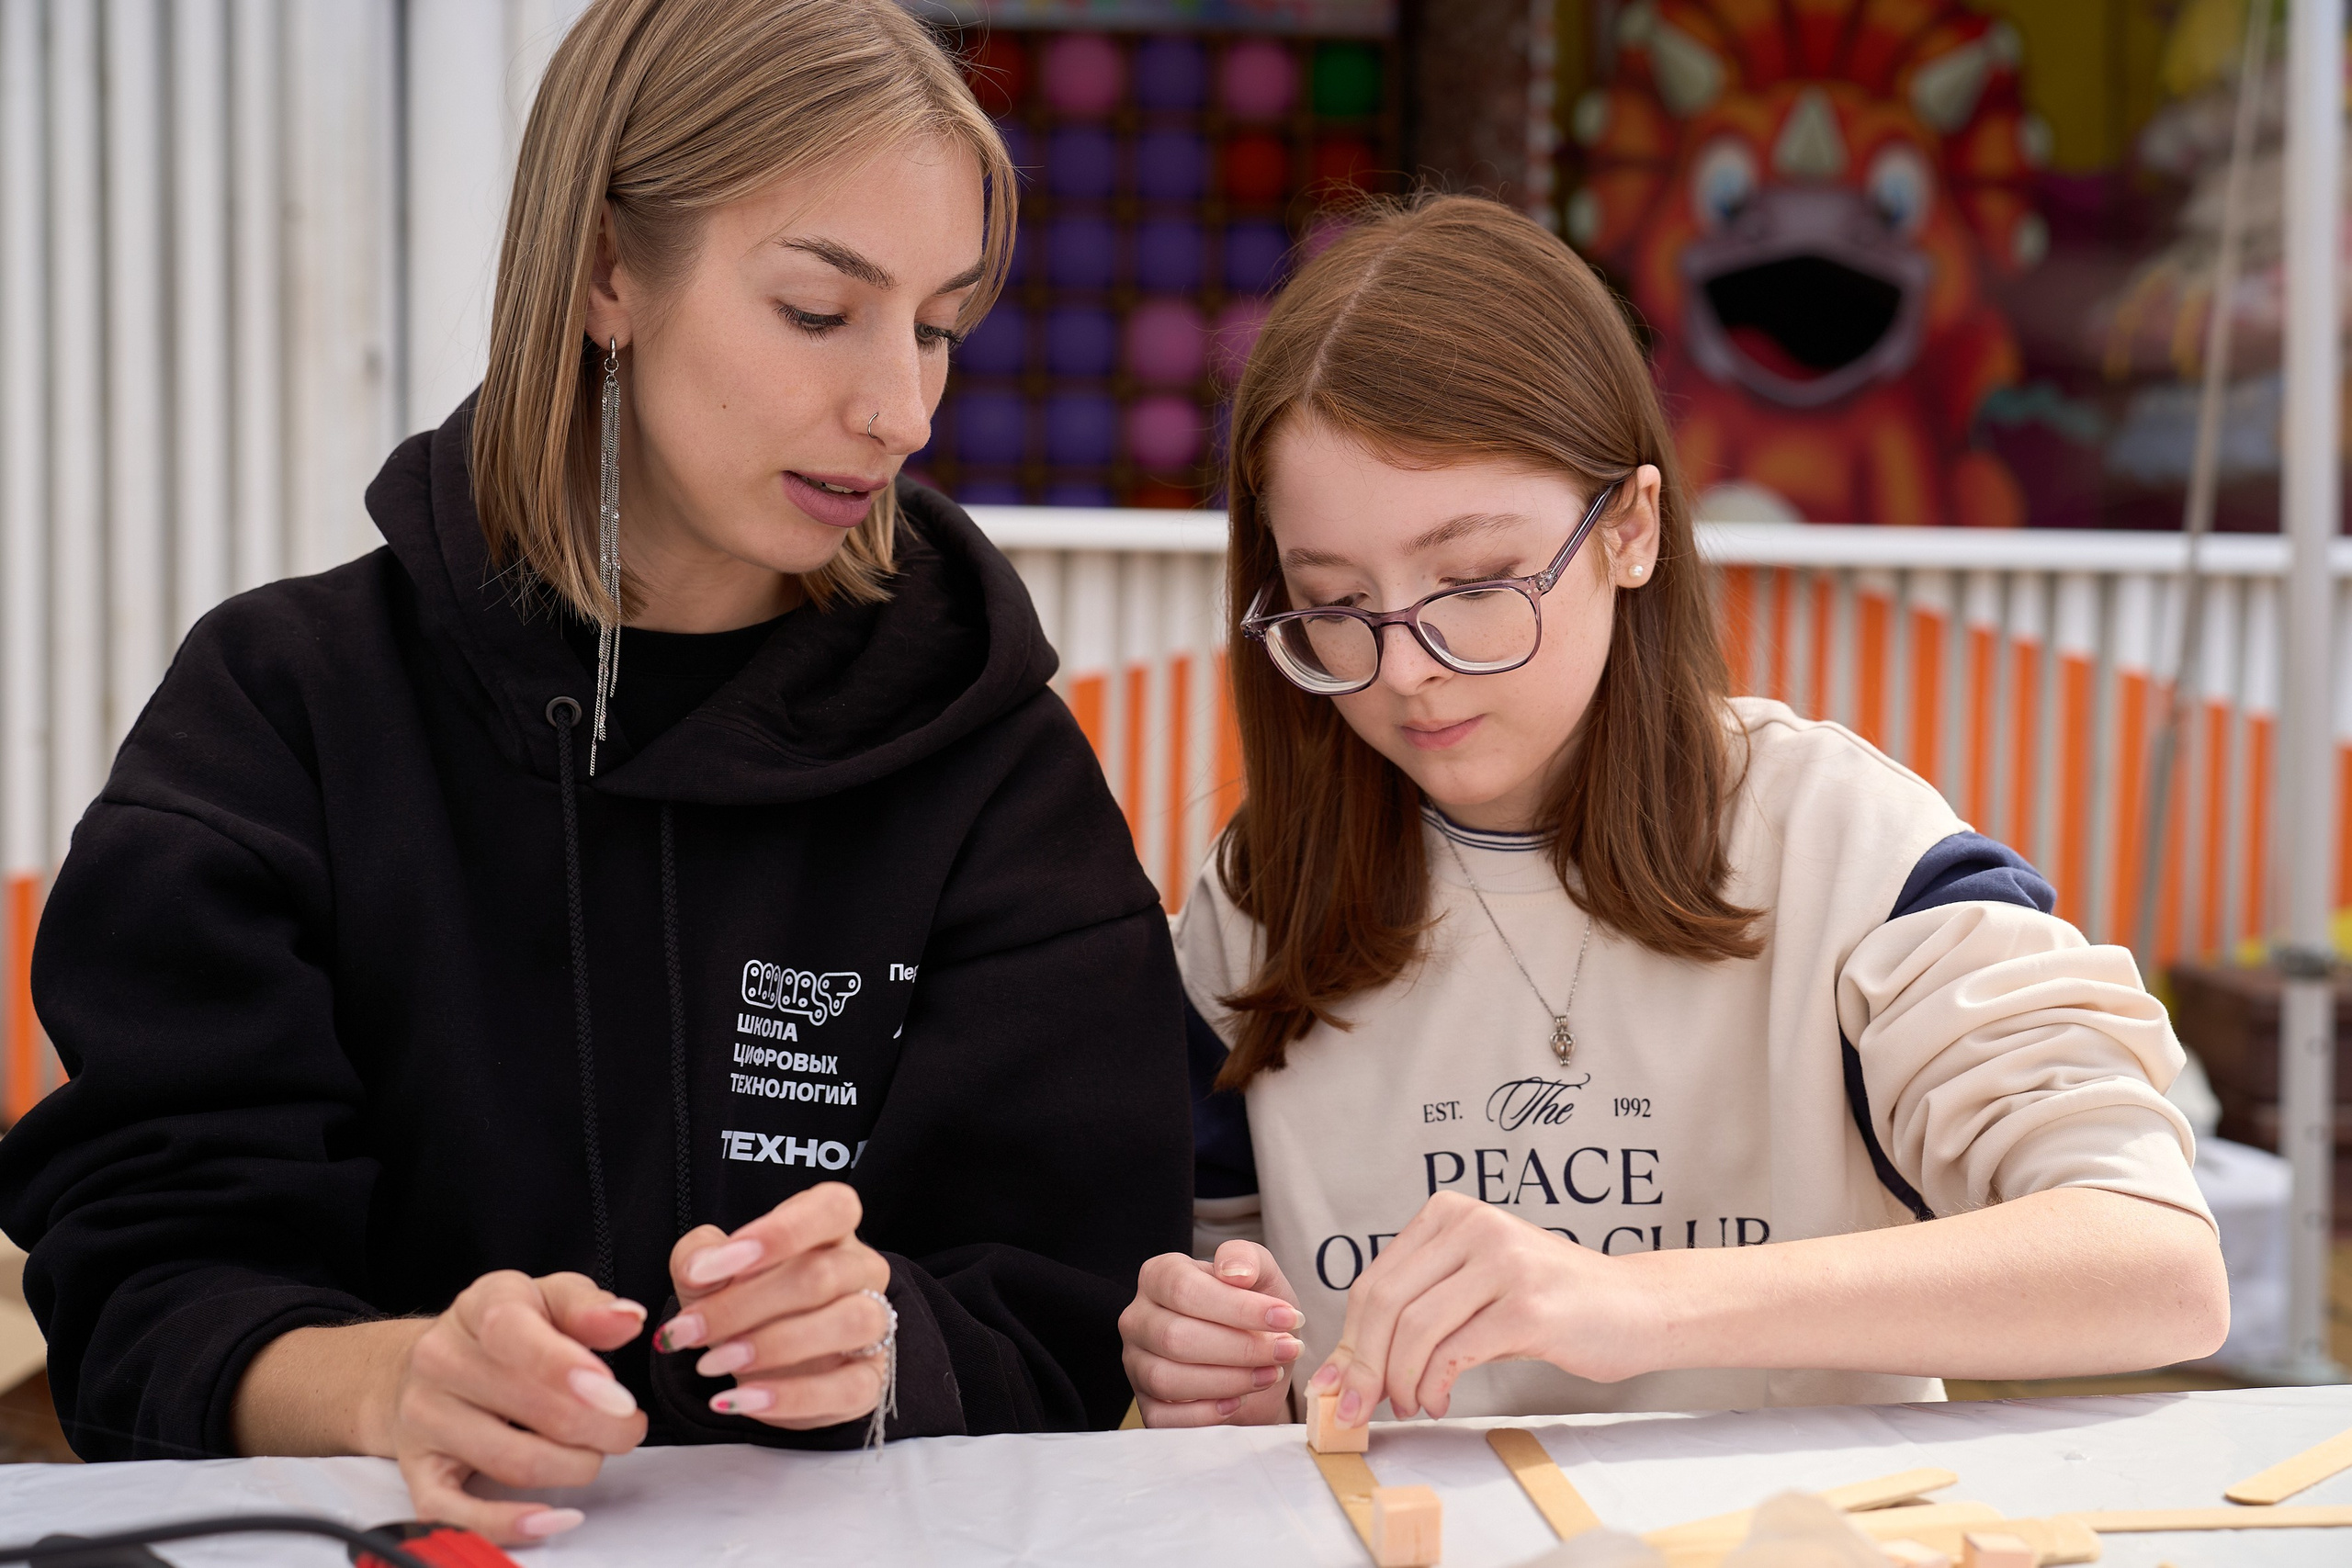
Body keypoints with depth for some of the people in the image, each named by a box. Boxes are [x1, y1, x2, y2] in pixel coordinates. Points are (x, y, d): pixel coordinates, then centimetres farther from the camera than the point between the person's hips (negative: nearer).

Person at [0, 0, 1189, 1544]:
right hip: (408, 1533, 0)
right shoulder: (287, 704, 1)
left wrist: (872, 1345, -24)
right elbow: (148, 1310, -6)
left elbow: (1057, 1351, -2)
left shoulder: (988, 753, 3)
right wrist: (392, 1381, -26)